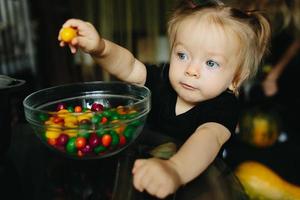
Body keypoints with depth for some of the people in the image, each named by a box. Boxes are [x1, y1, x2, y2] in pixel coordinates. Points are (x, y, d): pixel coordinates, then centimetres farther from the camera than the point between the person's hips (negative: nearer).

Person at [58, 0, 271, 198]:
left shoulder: (223, 108, -23)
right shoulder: (165, 80, -6)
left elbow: (209, 137, -42)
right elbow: (129, 67, -9)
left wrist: (174, 170, -63)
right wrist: (99, 48, -31)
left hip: (196, 178, -2)